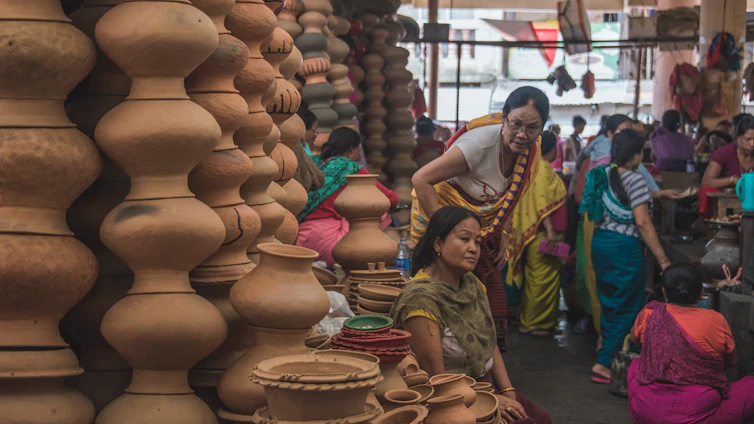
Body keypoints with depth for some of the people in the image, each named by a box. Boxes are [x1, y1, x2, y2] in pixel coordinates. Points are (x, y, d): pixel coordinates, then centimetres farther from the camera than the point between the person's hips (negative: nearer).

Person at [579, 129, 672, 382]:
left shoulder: (602, 175, 9)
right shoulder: (634, 180, -14)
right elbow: (642, 222, -19)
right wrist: (662, 259, -17)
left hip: (600, 242, 8)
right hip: (625, 247, -8)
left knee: (608, 303, 18)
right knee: (627, 308, 0)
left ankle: (606, 349, 27)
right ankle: (604, 364, -3)